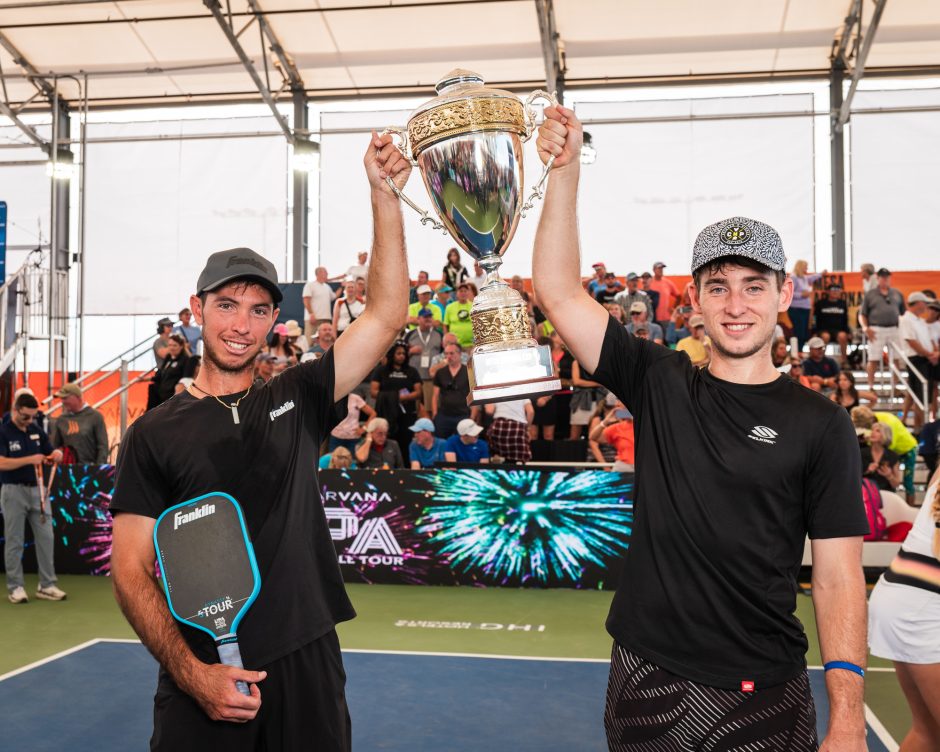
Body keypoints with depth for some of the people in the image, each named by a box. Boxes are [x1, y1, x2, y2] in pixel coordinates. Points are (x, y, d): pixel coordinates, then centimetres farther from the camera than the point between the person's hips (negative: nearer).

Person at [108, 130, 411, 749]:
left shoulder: (297, 401, 4)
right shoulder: (154, 435, 0)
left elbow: (385, 317, -3)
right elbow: (132, 570, -3)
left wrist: (384, 194, -9)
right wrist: (191, 672, -15)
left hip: (307, 667, 2)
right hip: (202, 680, -1)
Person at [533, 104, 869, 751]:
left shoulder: (820, 425, -5)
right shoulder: (658, 383, 0)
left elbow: (838, 577, -6)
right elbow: (559, 292, -6)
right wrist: (566, 170, -13)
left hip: (765, 694, -1)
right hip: (646, 679, 2)